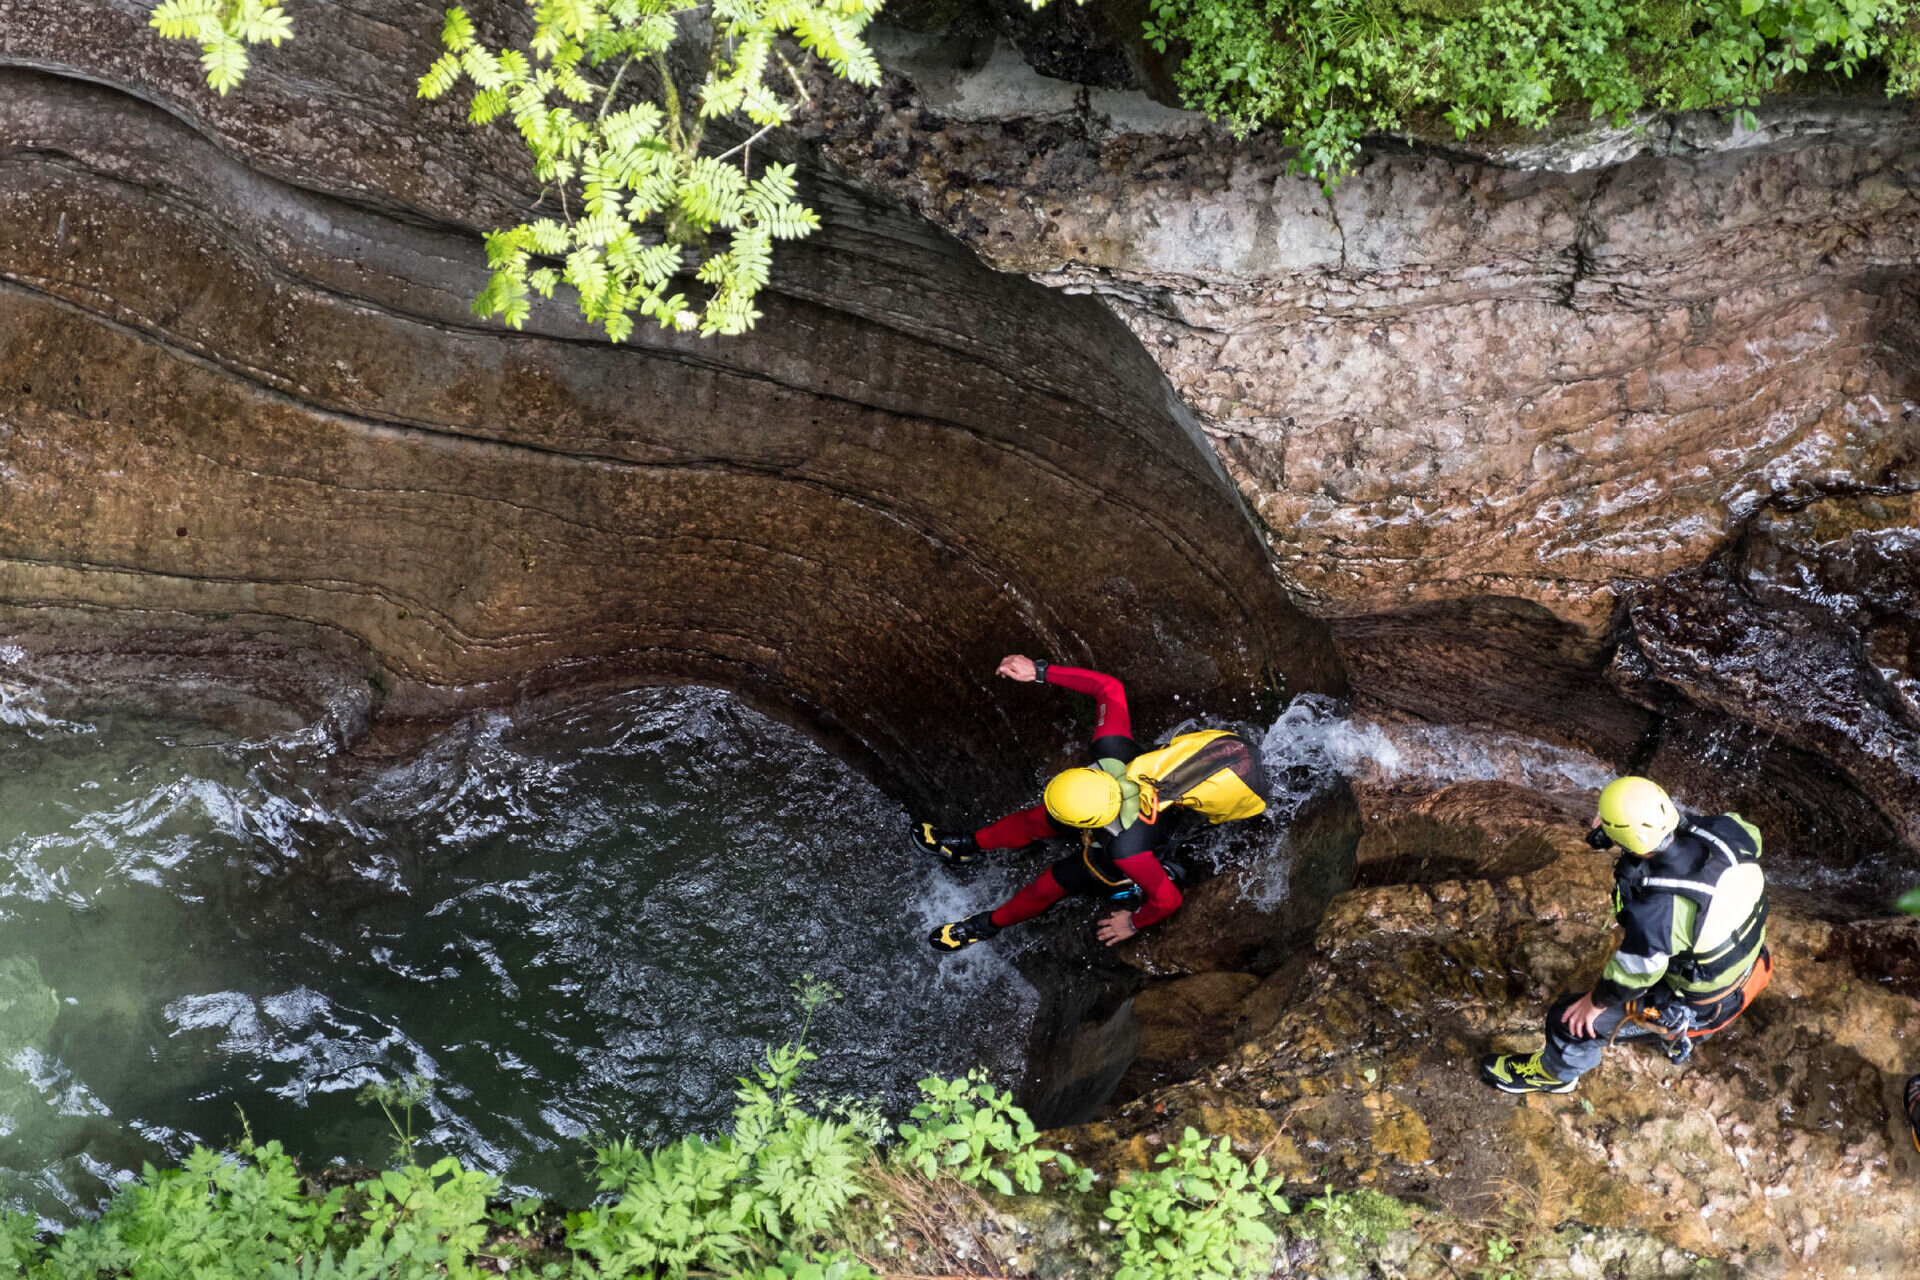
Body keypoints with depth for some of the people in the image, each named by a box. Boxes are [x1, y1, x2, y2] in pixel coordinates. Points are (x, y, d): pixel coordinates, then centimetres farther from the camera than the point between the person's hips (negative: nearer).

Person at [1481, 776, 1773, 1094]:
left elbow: (1632, 975, -25)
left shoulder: (1655, 912, -42)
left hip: (1697, 1005, -7)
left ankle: (1554, 1073, 41)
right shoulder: (1724, 829, -26)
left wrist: (1596, 1001, -3)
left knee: (1572, 1018, 7)